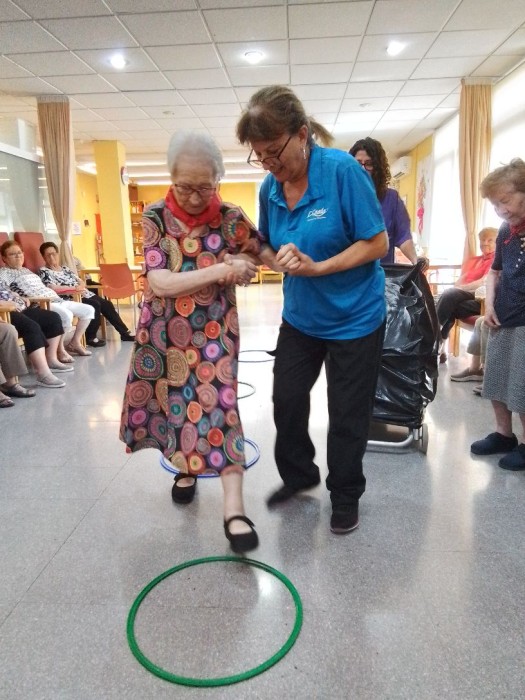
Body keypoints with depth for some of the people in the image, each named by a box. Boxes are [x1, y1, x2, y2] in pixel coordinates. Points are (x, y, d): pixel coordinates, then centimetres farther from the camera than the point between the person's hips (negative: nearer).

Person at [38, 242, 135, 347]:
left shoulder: (65, 268, 20)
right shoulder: (44, 271, -1)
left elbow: (81, 282, 14)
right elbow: (53, 288, -19)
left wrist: (80, 287, -11)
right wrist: (74, 288, -17)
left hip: (82, 294, 7)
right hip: (69, 299, -7)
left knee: (107, 304, -5)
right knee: (95, 305, -28)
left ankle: (125, 332, 3)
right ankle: (90, 338, -18)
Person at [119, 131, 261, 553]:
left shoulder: (230, 218, -5)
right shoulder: (156, 218, -7)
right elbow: (159, 283, -18)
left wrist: (242, 264, -14)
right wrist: (218, 270, -25)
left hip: (215, 328, -1)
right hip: (167, 330, 1)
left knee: (218, 404, -8)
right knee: (178, 402, 13)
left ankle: (234, 510, -6)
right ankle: (186, 467, 41)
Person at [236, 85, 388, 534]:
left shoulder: (343, 170, -20)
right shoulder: (271, 187, -4)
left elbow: (377, 244, -19)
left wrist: (318, 267, -29)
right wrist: (280, 259, -13)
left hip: (355, 317, -5)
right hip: (300, 316, 6)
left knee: (347, 414, 8)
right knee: (287, 398, 14)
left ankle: (345, 496, 32)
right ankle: (298, 475, 40)